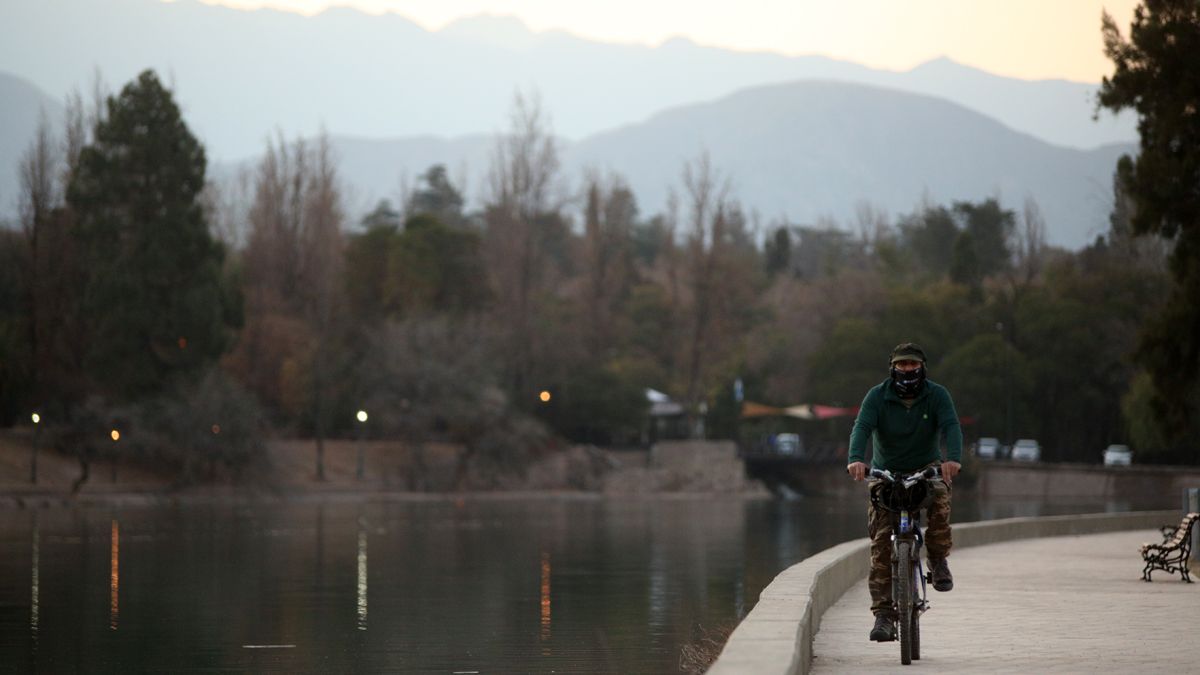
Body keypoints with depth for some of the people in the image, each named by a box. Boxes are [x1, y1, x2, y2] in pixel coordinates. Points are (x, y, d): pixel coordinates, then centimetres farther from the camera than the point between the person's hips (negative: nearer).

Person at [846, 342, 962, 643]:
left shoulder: (937, 395, -7)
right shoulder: (878, 396, -8)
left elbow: (951, 426, -22)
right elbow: (862, 426, -22)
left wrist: (954, 458, -43)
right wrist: (856, 458, -43)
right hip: (886, 472, 0)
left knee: (939, 495, -35)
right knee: (881, 542, -13)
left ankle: (938, 559, -12)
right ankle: (884, 614, -12)